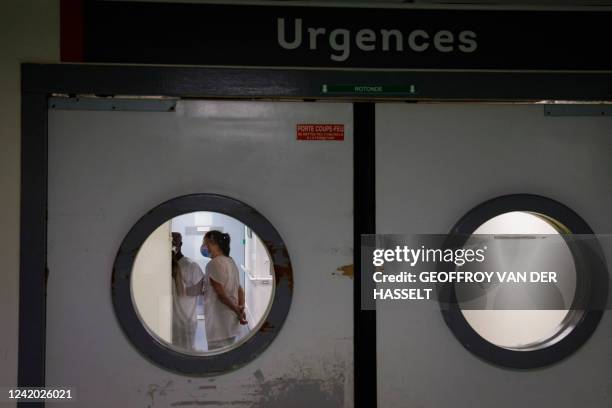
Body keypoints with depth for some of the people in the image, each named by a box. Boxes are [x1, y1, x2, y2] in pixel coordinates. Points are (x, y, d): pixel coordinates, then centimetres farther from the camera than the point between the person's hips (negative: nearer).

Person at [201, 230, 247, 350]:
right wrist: (241, 308, 0)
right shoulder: (230, 262, 14)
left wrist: (237, 311, -9)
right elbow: (240, 289, 12)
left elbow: (221, 294, -17)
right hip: (231, 321, 9)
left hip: (219, 320, -9)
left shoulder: (214, 263, -14)